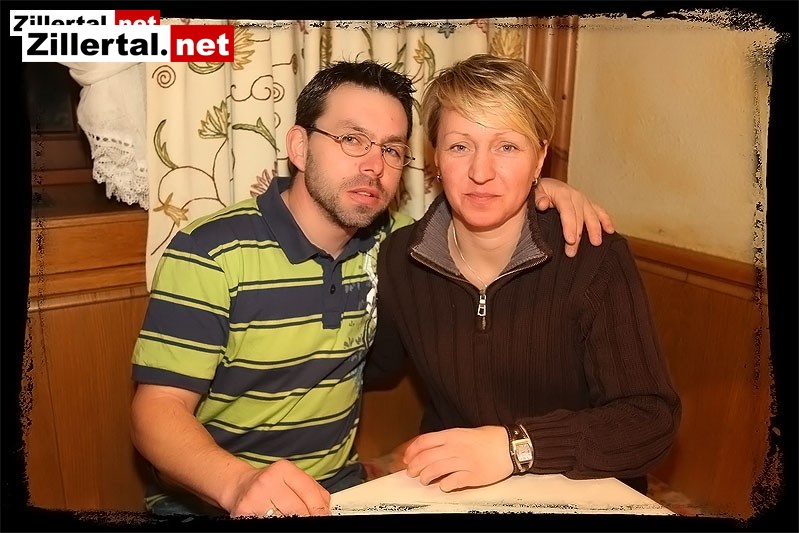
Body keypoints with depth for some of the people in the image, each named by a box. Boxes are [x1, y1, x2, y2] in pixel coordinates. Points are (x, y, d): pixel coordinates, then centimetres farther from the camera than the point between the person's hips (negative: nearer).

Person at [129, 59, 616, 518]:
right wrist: (239, 482, -35)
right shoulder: (209, 253, -14)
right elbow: (159, 408, -16)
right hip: (208, 500, -3)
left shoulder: (387, 245, 1)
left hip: (337, 492, 4)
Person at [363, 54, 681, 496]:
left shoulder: (595, 258, -15)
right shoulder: (400, 257, -7)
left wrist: (515, 446, -25)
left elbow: (652, 418, -16)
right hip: (447, 492, 3)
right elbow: (371, 367, 10)